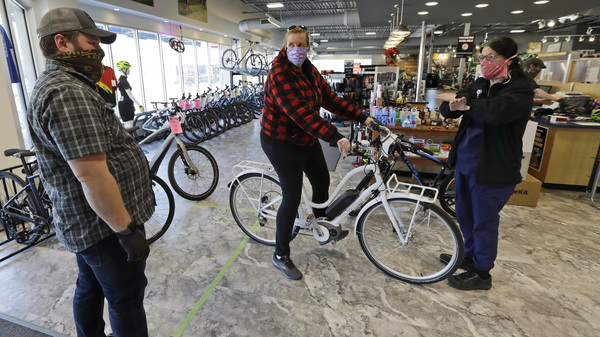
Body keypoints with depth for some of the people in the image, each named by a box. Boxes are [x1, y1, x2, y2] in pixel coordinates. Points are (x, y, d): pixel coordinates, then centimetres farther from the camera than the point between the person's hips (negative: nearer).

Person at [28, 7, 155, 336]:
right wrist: (127, 230, -24)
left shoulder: (54, 84, 13)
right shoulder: (69, 93, -23)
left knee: (90, 289, 25)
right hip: (104, 226, -10)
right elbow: (92, 176, -30)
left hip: (82, 223, 10)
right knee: (126, 299, 6)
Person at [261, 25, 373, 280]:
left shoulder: (310, 71, 4)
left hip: (306, 139, 9)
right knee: (292, 197, -7)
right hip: (281, 142, -8)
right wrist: (335, 137, -42)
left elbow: (329, 98, 2)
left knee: (322, 182, 17)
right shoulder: (280, 73, -22)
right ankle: (280, 255, 12)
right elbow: (300, 111, -34)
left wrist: (362, 117, -7)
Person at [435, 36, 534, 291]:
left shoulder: (521, 89, -12)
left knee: (484, 222, 6)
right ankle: (470, 257, 43)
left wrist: (464, 101, -21)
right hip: (465, 161, 8)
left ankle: (482, 274, 26)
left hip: (492, 168, -7)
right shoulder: (479, 85, 8)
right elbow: (447, 110, 0)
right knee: (464, 215, 20)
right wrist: (454, 106, -23)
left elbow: (496, 111, -34)